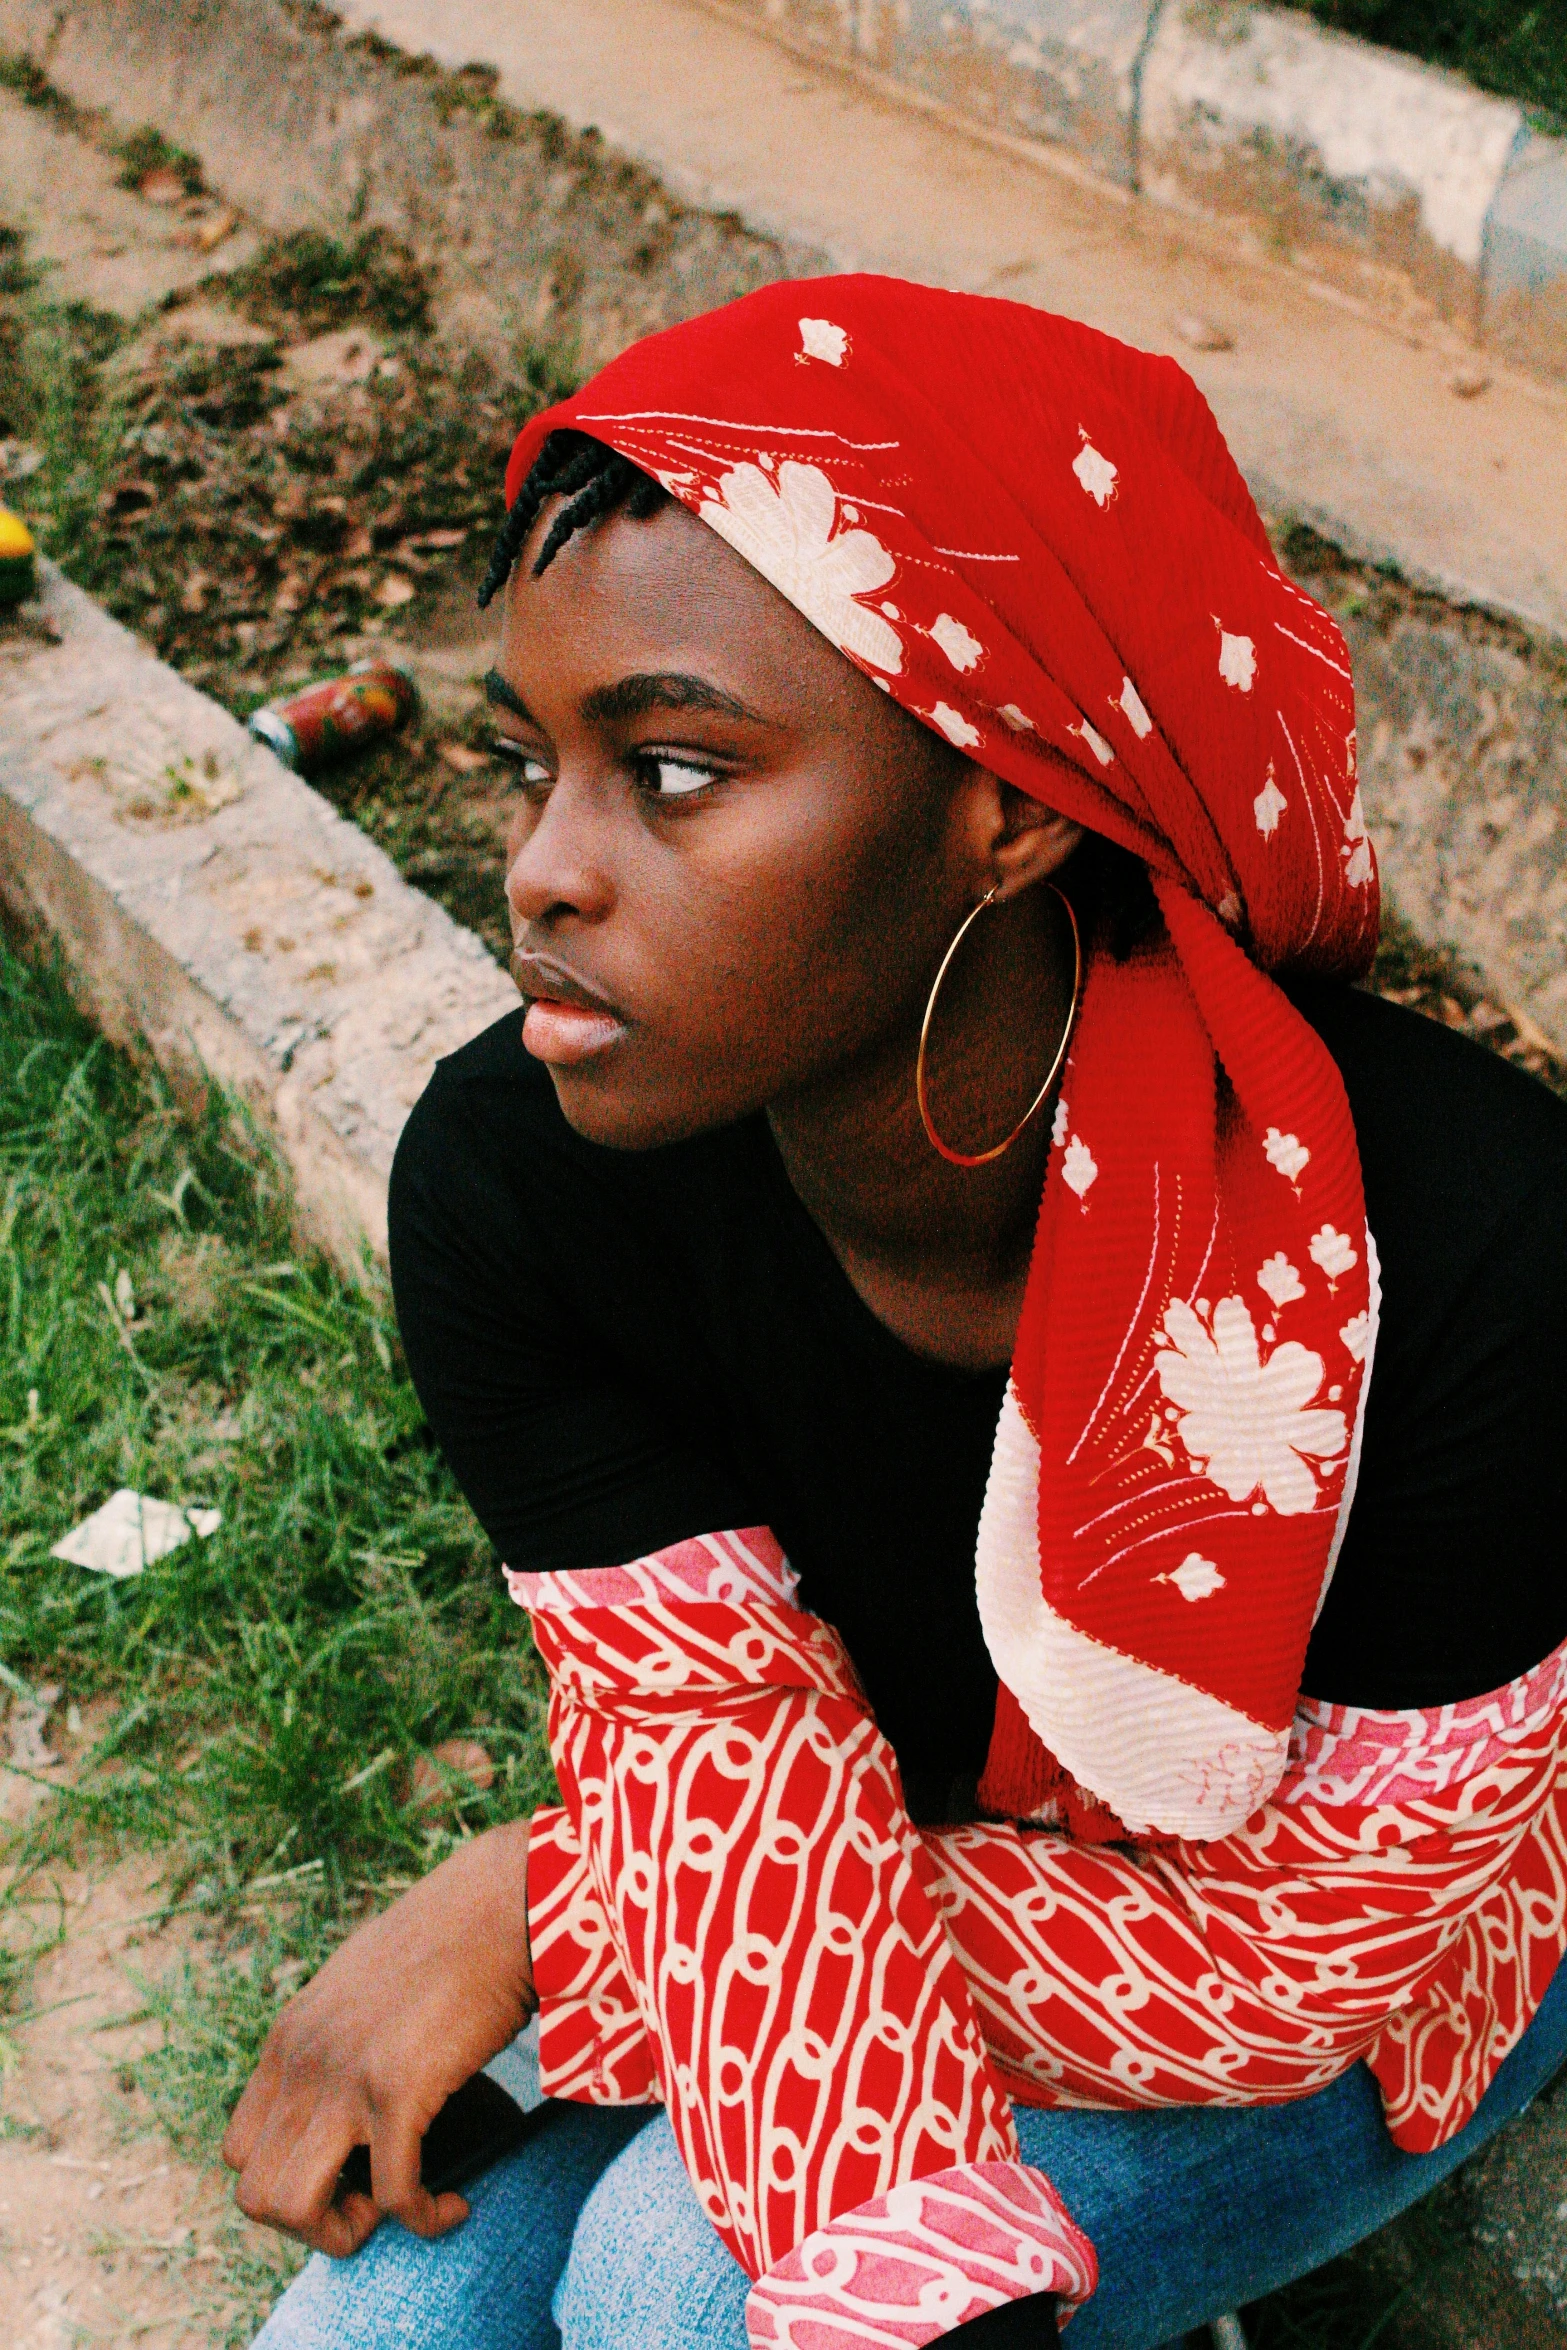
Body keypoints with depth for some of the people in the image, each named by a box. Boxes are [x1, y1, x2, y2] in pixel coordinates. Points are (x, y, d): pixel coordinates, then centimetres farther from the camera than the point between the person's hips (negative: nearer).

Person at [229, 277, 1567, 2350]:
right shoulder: (510, 1182, -24)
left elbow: (1273, 1962, -23)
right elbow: (736, 1799, -21)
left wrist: (546, 1907, -22)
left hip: (1372, 1983, -3)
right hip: (916, 1856, 4)